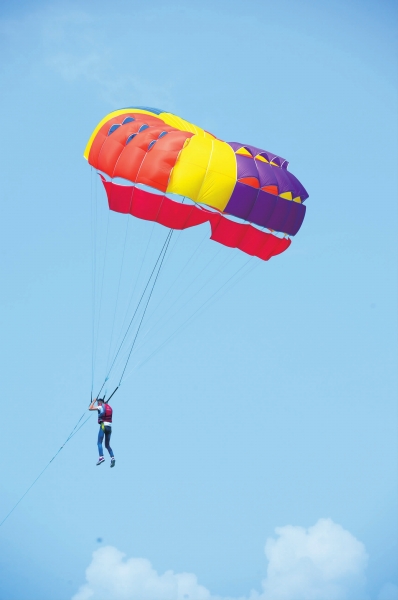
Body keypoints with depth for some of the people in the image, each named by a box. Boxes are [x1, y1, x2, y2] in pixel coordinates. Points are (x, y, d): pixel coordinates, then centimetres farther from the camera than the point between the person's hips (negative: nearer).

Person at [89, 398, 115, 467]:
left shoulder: (101, 407, 0)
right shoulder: (109, 408, 18)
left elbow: (90, 408, 0)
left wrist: (94, 401, 14)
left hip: (103, 426, -6)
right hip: (109, 427, 6)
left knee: (99, 443, -5)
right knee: (107, 445, 11)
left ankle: (101, 457, -22)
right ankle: (112, 458, -7)